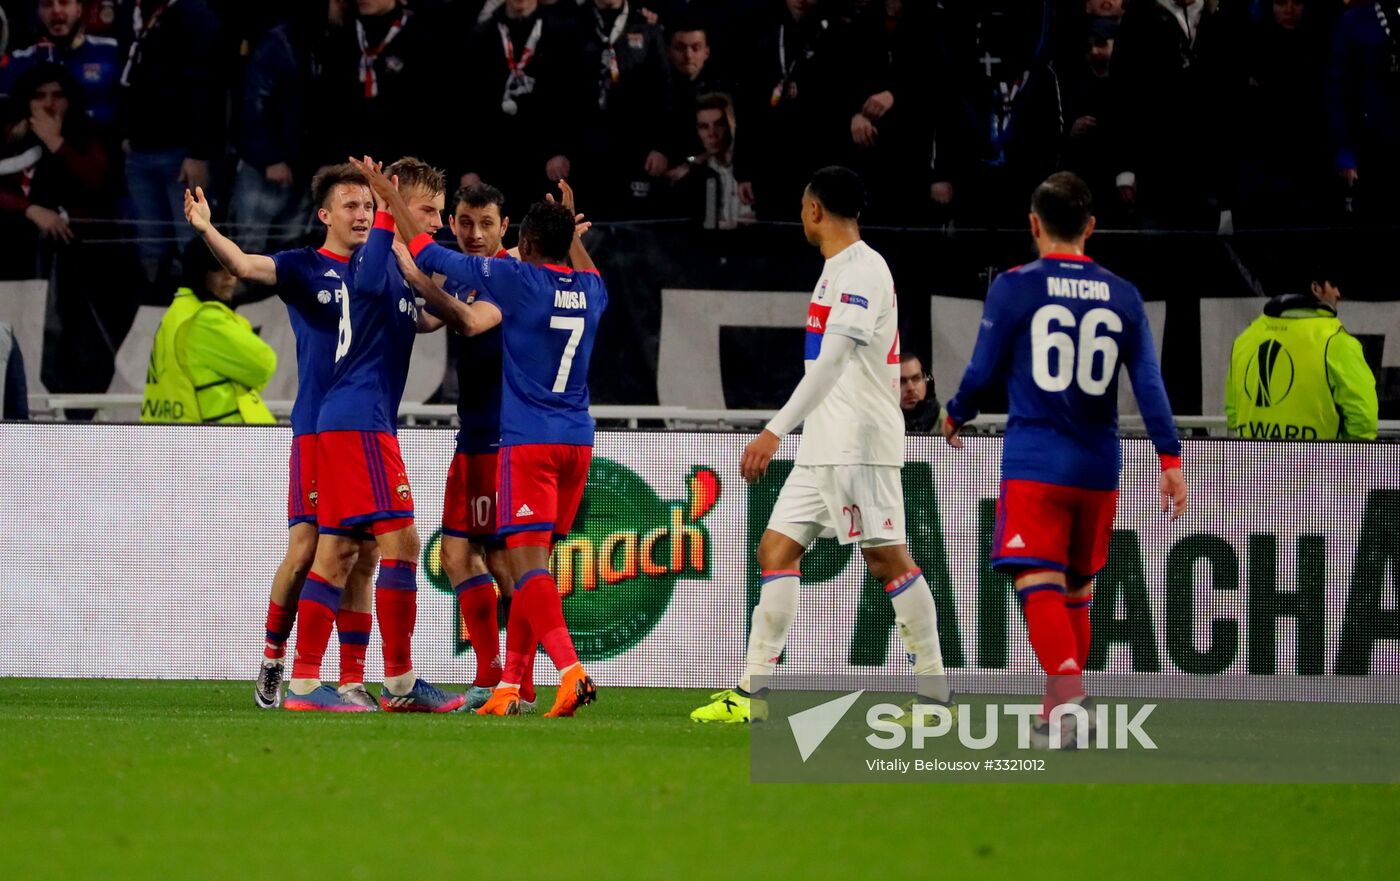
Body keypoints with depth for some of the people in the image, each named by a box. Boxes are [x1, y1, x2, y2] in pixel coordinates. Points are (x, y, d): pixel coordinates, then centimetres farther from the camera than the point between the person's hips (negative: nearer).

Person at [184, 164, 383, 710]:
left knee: (363, 558, 2)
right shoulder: (306, 268, 0)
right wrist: (206, 231, -37)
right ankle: (272, 659, 10)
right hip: (316, 430, -4)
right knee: (305, 551, -8)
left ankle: (352, 681, 6)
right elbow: (246, 266, -17)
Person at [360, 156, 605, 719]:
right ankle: (510, 685, 12)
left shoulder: (518, 279, -7)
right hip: (577, 441, 6)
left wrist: (392, 199, 8)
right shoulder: (590, 291, 9)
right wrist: (572, 230, 51)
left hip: (528, 443, -6)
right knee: (531, 564, 13)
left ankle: (571, 670, -30)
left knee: (528, 562, -13)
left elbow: (432, 257, -3)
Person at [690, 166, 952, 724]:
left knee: (887, 558, -8)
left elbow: (832, 361, -22)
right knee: (776, 548, 4)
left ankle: (934, 693, -4)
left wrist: (776, 431, -27)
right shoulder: (841, 270, 18)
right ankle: (754, 691, 1)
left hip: (861, 443, -10)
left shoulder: (862, 270, -12)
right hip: (824, 447, 10)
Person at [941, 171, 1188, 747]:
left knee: (1038, 586, -12)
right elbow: (1149, 382, 2)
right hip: (1099, 467, 4)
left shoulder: (1014, 288, -4)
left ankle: (1069, 692, -34)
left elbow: (983, 372, 0)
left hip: (1035, 464, -4)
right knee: (1076, 591, 17)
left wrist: (955, 417, 20)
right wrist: (1170, 460, 4)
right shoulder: (1122, 296, 6)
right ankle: (1059, 715, 24)